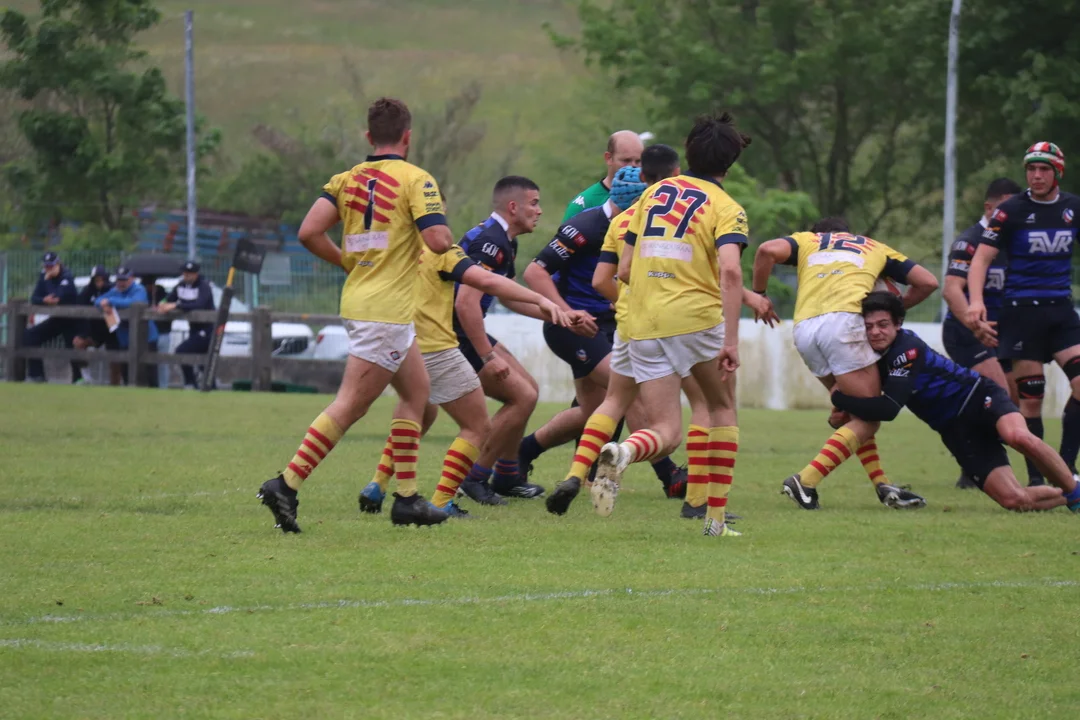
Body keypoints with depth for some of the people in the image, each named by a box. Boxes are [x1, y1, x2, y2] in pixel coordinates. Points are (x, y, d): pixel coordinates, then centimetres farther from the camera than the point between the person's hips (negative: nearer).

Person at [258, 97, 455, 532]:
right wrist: (441, 221, 5)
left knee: (416, 390, 19)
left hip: (358, 297, 8)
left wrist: (346, 262, 12)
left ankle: (407, 498, 16)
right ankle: (286, 486, -16)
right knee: (349, 406, -8)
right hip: (386, 310, -8)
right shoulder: (415, 179, -8)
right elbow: (439, 242, -18)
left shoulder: (347, 179, 9)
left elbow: (309, 232, -2)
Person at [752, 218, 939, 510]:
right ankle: (805, 481, -12)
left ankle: (882, 485, 11)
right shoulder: (875, 248, 29)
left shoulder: (807, 240, 28)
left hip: (804, 328, 3)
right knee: (867, 419, 1)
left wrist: (758, 294, 18)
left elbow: (768, 250, 6)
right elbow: (927, 282, 24)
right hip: (843, 320, -3)